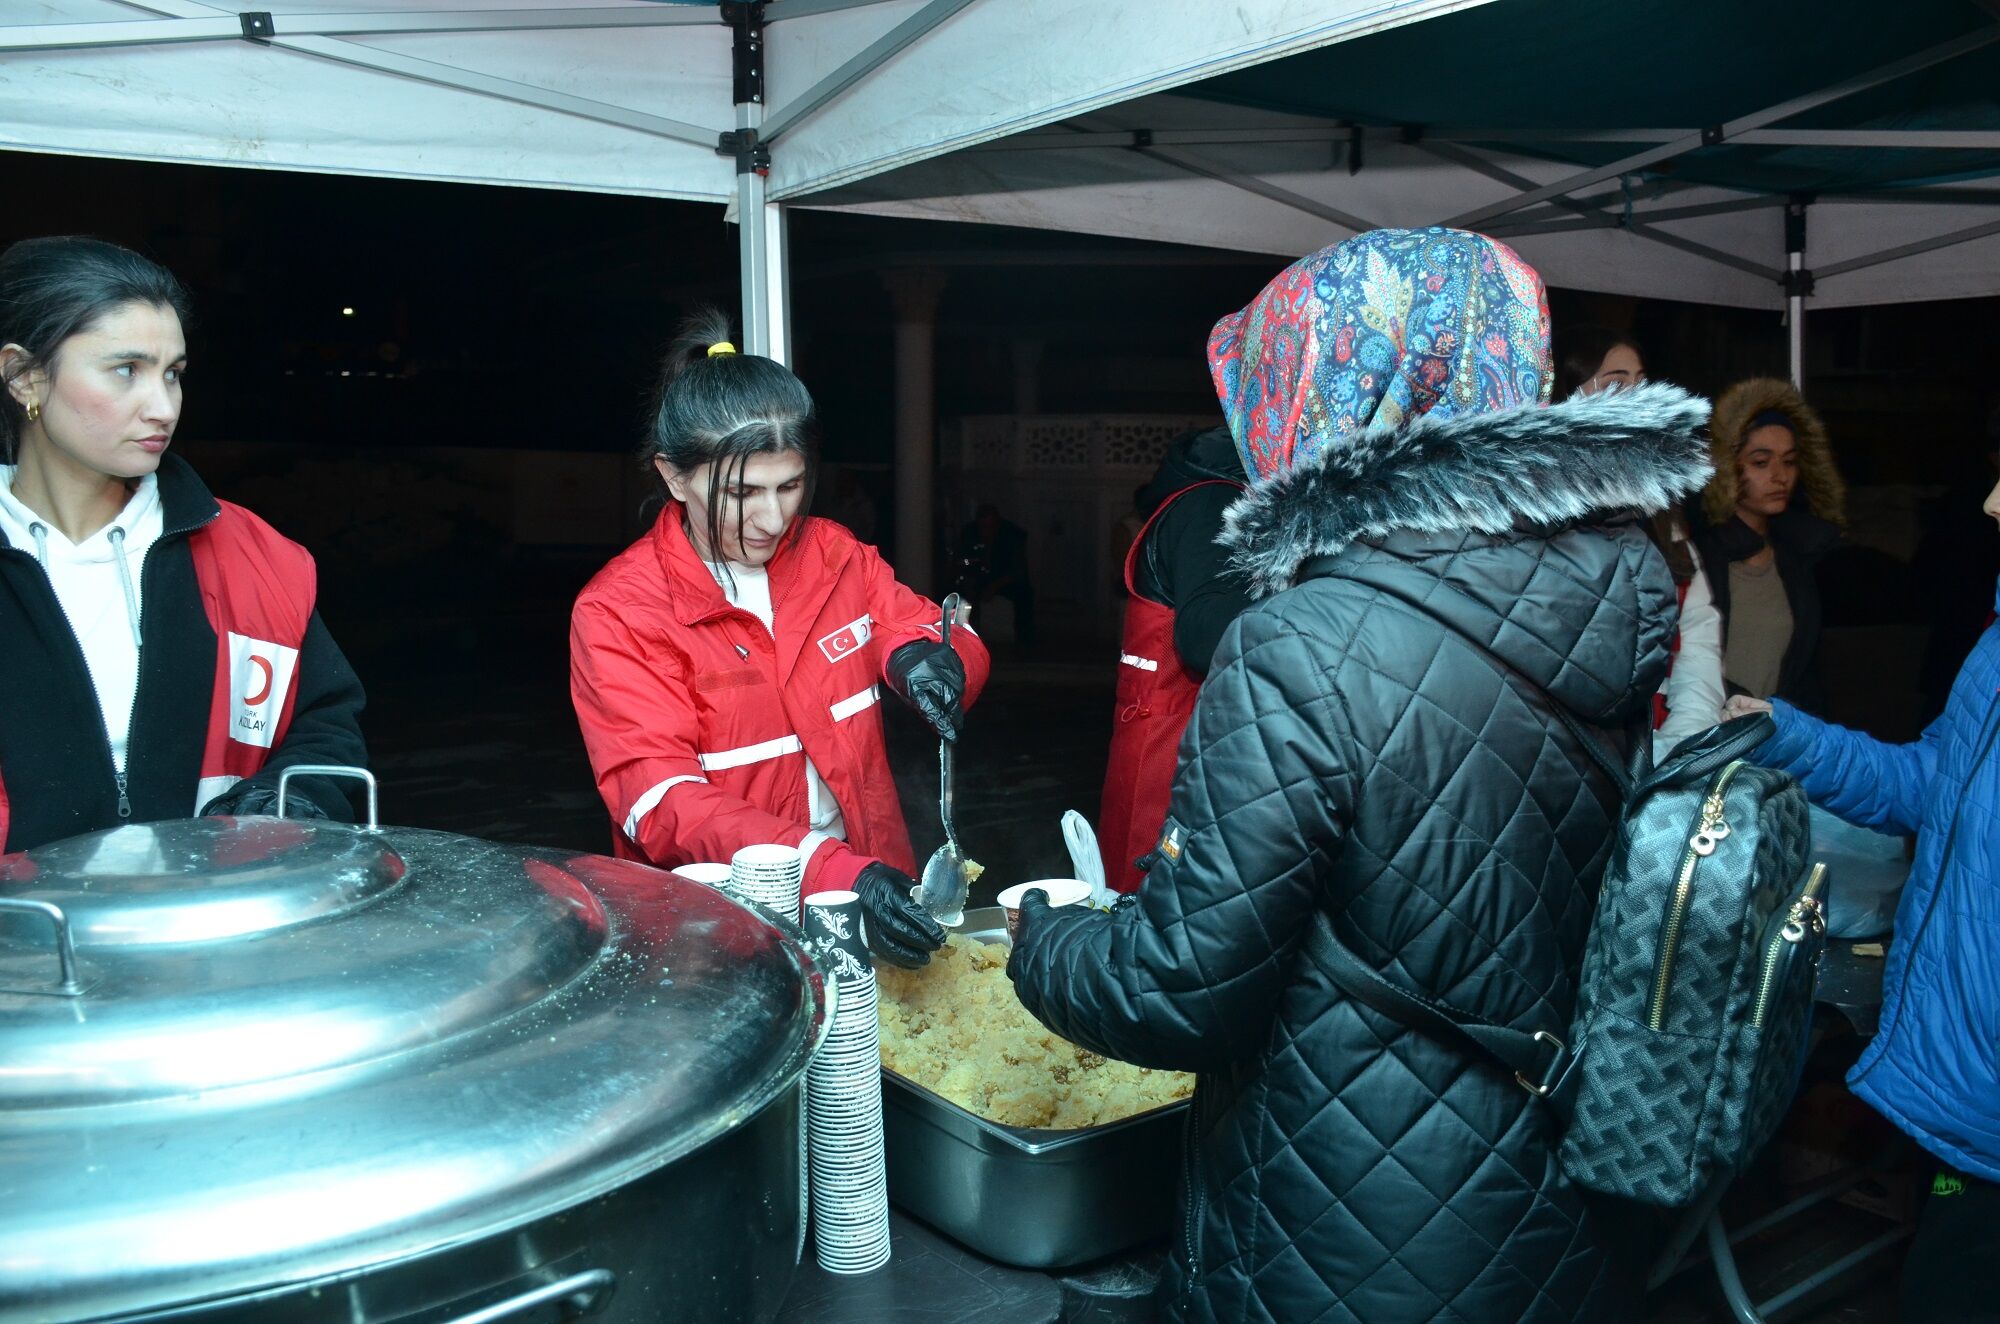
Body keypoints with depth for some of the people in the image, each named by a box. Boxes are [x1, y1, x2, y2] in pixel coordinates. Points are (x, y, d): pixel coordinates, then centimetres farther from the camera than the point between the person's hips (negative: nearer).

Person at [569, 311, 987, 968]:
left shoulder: (833, 554, 5)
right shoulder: (616, 614, -8)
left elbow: (953, 642, 12)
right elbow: (663, 804, -16)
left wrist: (922, 657, -13)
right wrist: (833, 872, -29)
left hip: (870, 884, 3)